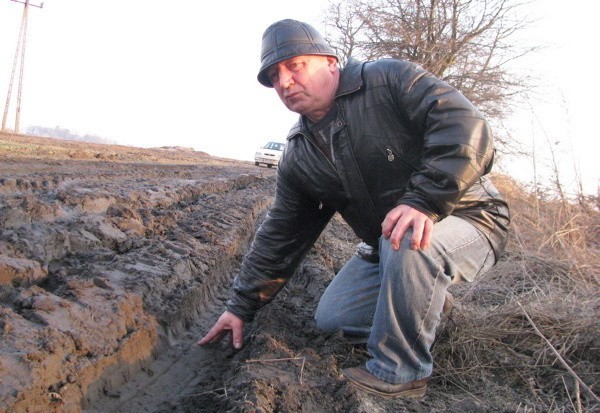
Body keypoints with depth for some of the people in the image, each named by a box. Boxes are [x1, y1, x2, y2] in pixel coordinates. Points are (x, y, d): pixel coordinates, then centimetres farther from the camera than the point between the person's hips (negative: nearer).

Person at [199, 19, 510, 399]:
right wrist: (242, 306, 8)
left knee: (405, 243, -37)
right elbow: (279, 237, 7)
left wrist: (424, 200, -40)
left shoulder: (390, 80, -15)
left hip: (467, 221, -6)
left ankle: (401, 374, -17)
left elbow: (465, 124, -28)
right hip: (385, 248, 7)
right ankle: (424, 304, 18)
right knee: (331, 317, -1)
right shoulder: (299, 159, 3)